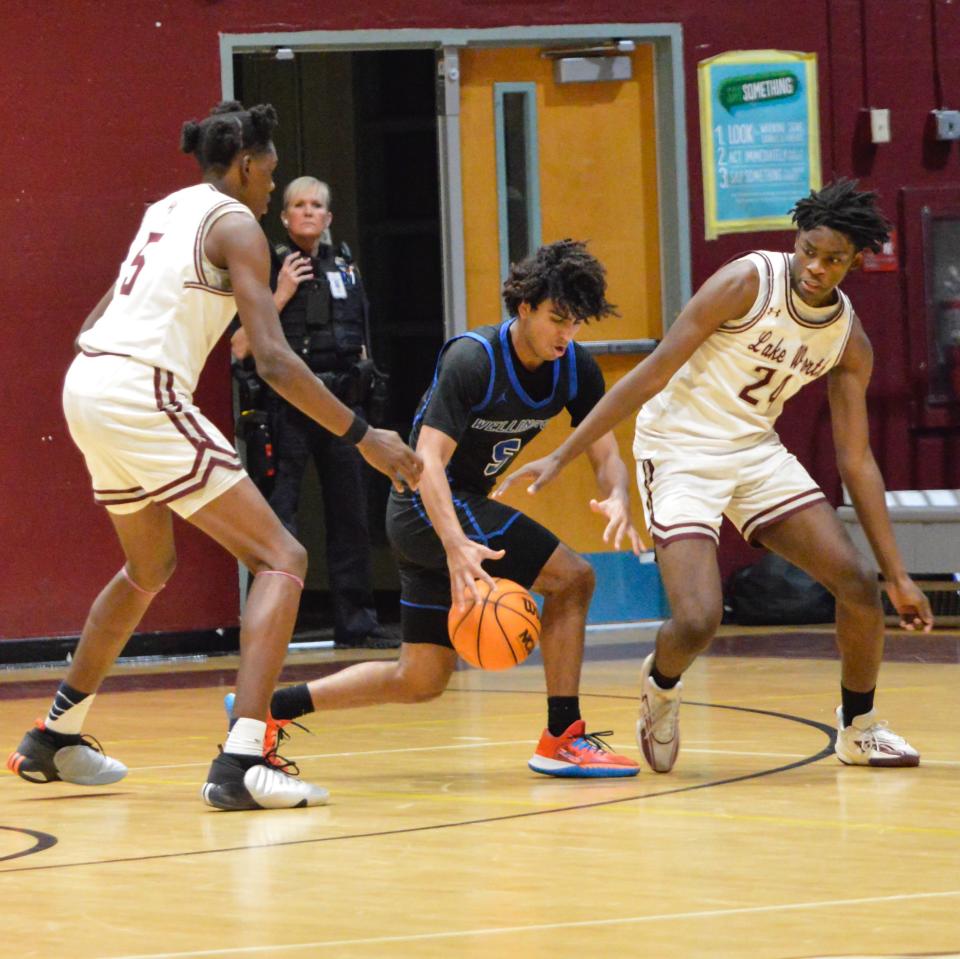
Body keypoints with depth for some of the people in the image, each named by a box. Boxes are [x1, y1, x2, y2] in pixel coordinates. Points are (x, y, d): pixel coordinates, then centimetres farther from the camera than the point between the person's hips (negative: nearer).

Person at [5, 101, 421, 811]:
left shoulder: (166, 211, 20)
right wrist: (364, 436, -12)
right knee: (281, 559, -6)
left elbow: (92, 324, 25)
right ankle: (240, 764, -21)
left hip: (88, 386, 9)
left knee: (151, 569, 31)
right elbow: (274, 360, -15)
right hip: (143, 398, -9)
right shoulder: (236, 225, -5)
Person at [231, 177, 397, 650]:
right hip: (288, 408, -5)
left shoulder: (345, 269, 15)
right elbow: (241, 346, -8)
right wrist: (281, 296, -13)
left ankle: (355, 623, 12)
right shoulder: (268, 267, -1)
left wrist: (362, 392, 17)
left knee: (351, 517, 6)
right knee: (278, 521, -9)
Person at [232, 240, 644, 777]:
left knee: (422, 680, 11)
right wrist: (455, 546, -44)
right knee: (572, 577, -19)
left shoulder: (576, 368, -3)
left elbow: (607, 455, -3)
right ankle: (562, 739, -13)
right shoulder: (472, 360, -24)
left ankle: (266, 706, 15)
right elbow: (429, 459, -30)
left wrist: (617, 500, -28)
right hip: (427, 507, -8)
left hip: (465, 508, 8)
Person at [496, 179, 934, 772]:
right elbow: (653, 374, -17)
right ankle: (660, 686, 15)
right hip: (680, 450, -5)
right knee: (697, 622, -22)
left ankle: (860, 730, 15)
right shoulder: (747, 283, -18)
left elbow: (856, 459, 4)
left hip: (758, 451, 5)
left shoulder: (850, 340, -1)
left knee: (860, 583, -8)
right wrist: (561, 457, -19)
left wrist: (898, 575, 1)